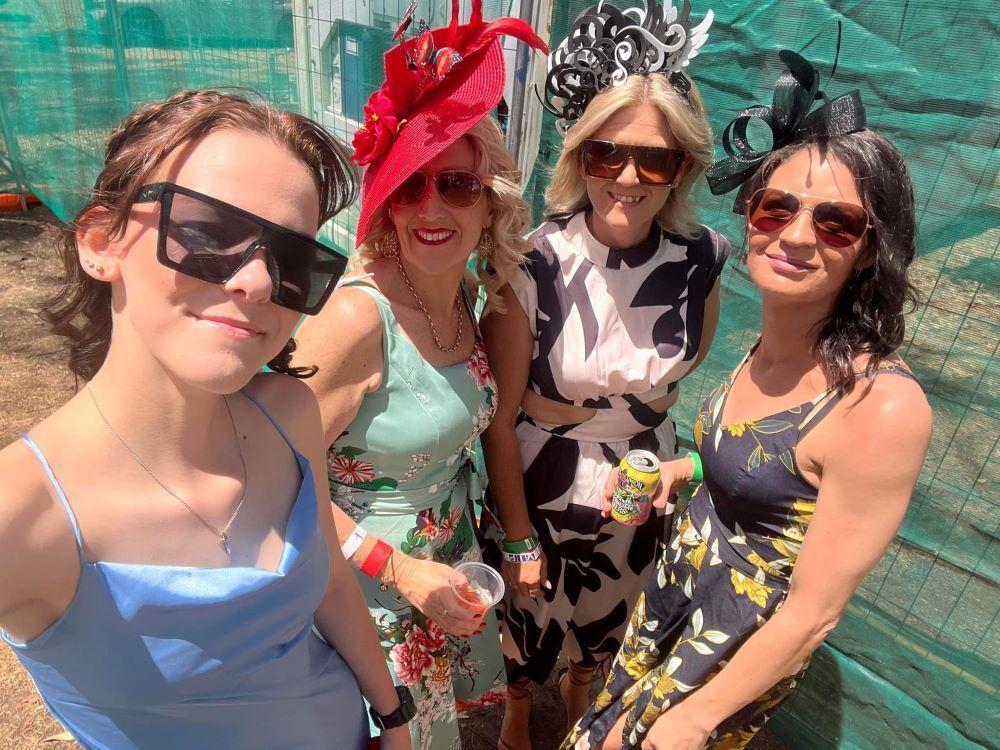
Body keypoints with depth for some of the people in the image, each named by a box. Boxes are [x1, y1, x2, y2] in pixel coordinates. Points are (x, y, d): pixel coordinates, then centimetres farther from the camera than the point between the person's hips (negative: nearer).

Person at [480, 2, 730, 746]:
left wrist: (599, 403, -7)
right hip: (539, 488, -3)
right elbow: (499, 419, -19)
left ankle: (580, 683, 68)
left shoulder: (701, 259, -17)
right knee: (527, 610, 25)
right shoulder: (533, 264, -28)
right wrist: (520, 540, -11)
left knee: (609, 611, 31)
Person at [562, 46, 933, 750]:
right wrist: (683, 469, -5)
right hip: (673, 587, 6)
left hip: (741, 653, -6)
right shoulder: (771, 347, -8)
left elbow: (812, 613, -23)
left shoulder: (883, 405, -30)